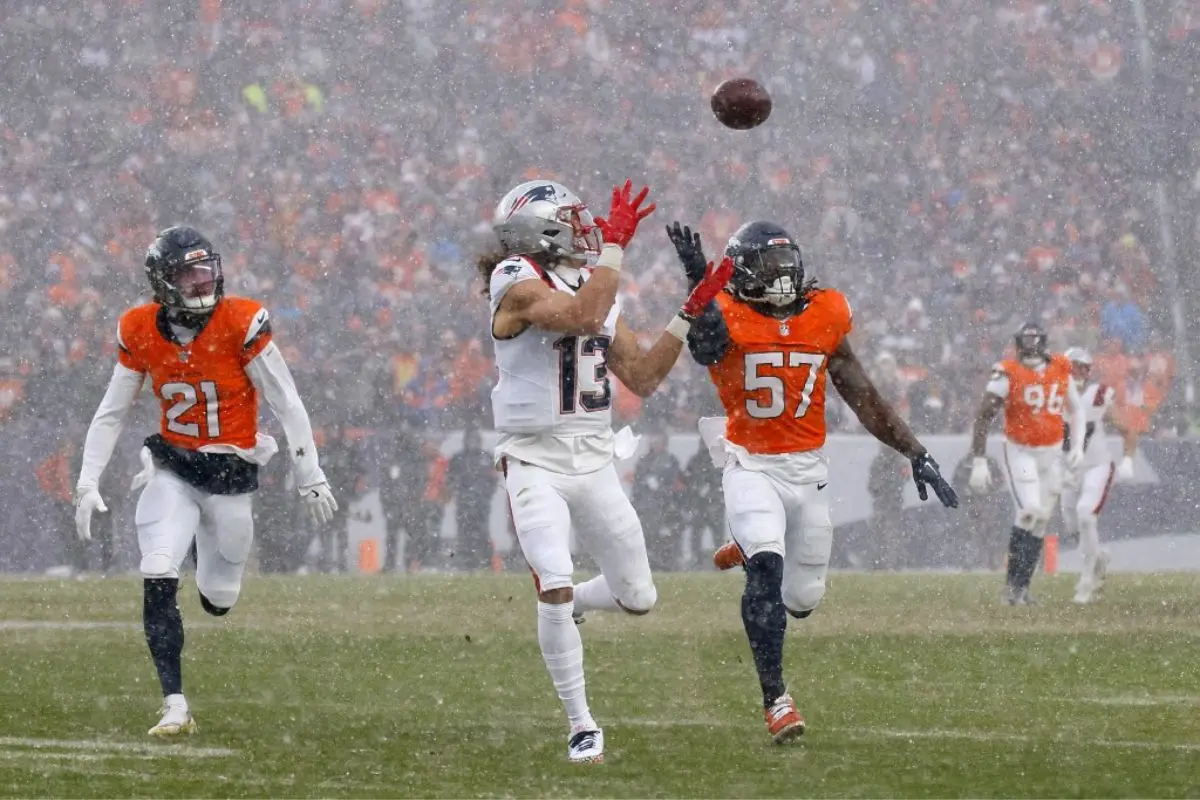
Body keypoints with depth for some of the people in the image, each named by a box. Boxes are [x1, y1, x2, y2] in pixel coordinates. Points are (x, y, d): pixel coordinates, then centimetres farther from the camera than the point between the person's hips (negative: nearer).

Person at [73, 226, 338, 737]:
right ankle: (175, 707, -12)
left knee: (217, 599, 8)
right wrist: (87, 483, 0)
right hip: (172, 470, 1)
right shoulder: (140, 332, -5)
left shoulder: (241, 324, -15)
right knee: (158, 581, -19)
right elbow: (112, 413, 6)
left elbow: (286, 405, -9)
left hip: (231, 475, -1)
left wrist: (311, 478, -8)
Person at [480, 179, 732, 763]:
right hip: (536, 463, -7)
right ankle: (581, 727, -6)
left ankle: (563, 605, 42)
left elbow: (642, 378, 10)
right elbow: (583, 317, -30)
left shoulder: (597, 287, 11)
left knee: (637, 598, 10)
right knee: (555, 592, -18)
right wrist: (616, 244, -25)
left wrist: (691, 313, 5)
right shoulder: (518, 285, -11)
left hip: (593, 462, 7)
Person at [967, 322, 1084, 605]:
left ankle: (1022, 587, 16)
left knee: (1040, 520, 6)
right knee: (1030, 511, -20)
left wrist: (1077, 444, 4)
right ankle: (1012, 584, -11)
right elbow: (983, 417, -12)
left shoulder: (1061, 370, 1)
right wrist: (978, 462, -16)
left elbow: (1076, 409, 17)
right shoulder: (1008, 374, -13)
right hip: (1020, 452, -5)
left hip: (1052, 454, 5)